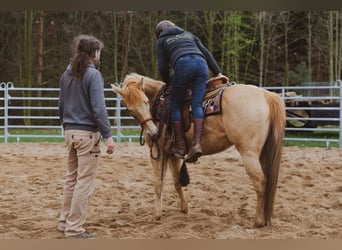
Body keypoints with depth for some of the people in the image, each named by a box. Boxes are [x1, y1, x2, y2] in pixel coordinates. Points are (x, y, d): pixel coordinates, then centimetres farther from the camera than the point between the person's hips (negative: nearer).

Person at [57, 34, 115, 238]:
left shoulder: (67, 74, 10)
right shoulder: (93, 74, -13)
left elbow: (61, 106, 16)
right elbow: (98, 108, -18)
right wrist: (108, 135, -16)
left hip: (70, 132, 8)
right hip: (88, 133, -8)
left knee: (72, 178, 17)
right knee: (85, 181, -3)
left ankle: (65, 221, 22)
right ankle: (74, 228, -2)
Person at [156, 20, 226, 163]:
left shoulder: (162, 41, 25)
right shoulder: (189, 34, 35)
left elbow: (162, 67, 16)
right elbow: (206, 53, 24)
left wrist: (168, 83, 33)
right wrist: (218, 72, 21)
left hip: (183, 65, -4)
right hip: (201, 63, 4)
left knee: (175, 105, 7)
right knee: (197, 104, -4)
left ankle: (180, 146, 3)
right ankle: (196, 143, -21)